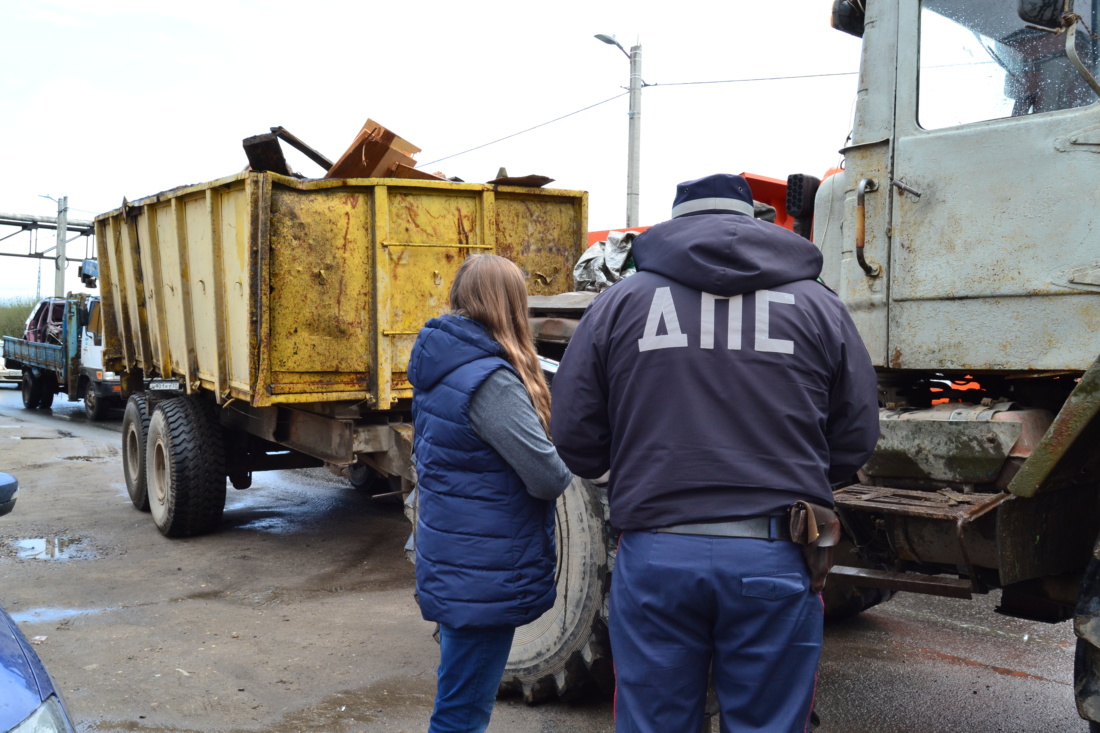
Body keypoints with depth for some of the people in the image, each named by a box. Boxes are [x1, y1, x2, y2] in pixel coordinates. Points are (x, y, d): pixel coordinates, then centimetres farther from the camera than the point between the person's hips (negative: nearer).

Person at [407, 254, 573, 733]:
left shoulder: (441, 365, 6)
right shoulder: (490, 379, -22)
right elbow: (549, 478, -22)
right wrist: (565, 469, 0)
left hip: (449, 563, 9)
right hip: (483, 576, -9)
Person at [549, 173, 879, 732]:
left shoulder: (621, 302, 5)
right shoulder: (817, 304, 8)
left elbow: (575, 442, 3)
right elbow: (855, 442, 7)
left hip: (654, 555, 0)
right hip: (774, 557, 1)